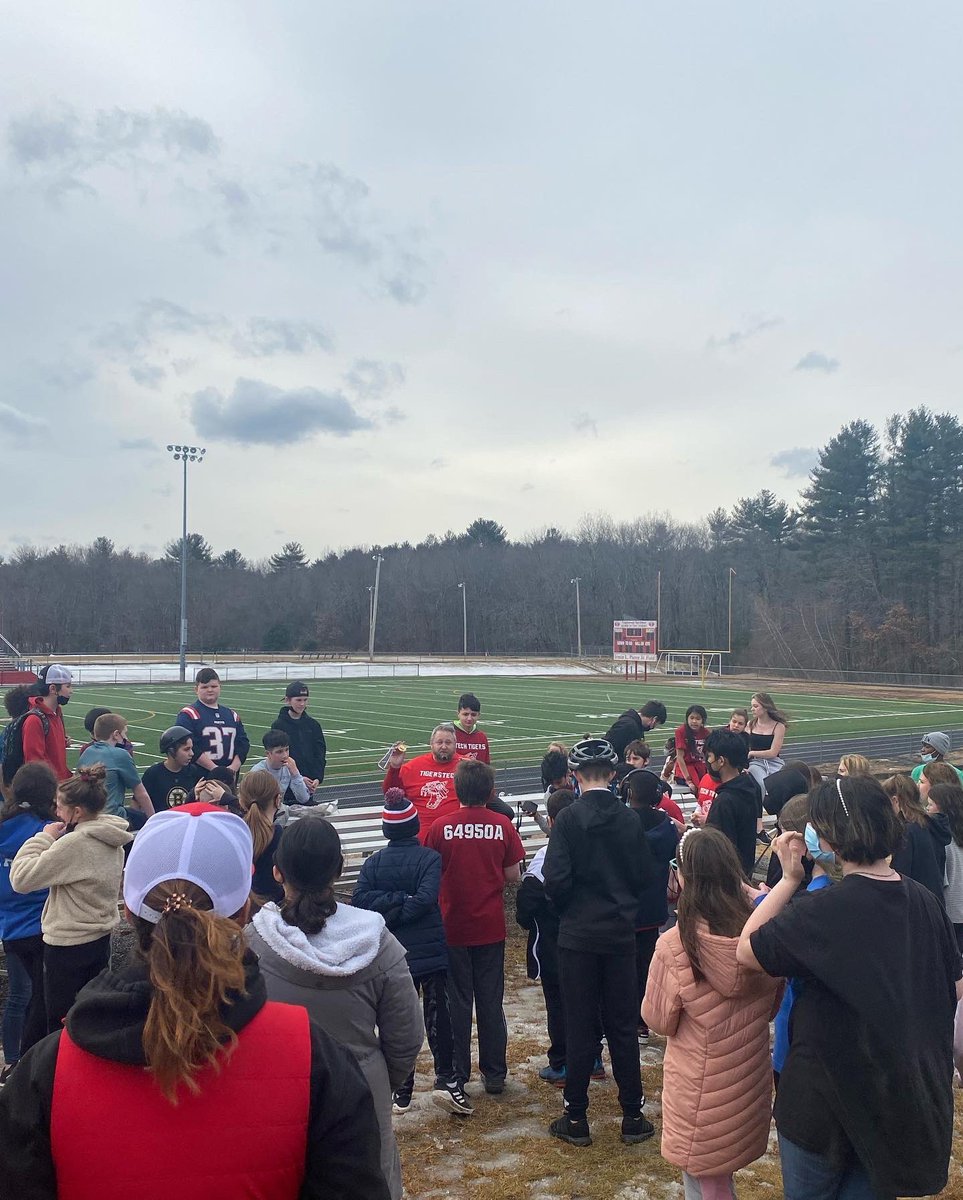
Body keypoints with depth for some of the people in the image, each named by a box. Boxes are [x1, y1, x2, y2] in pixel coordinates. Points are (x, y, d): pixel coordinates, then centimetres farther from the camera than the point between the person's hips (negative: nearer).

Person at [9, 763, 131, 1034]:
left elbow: (20, 879, -22)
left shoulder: (74, 843, -24)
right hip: (100, 939, 8)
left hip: (68, 946, -8)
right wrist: (55, 841, 2)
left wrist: (44, 838, -13)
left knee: (61, 1026, 6)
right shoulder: (110, 839, 2)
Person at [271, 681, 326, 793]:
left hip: (309, 781, 3)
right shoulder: (279, 726, -4)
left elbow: (320, 752, 5)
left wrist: (318, 778, -9)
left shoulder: (312, 724, 7)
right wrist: (298, 778, -15)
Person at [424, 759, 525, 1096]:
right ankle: (494, 1074, 22)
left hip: (453, 927, -1)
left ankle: (457, 1076, 19)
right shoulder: (502, 825, -9)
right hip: (491, 928, 1)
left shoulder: (441, 827, -12)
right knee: (491, 1001, 13)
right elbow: (513, 875, -4)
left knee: (457, 1001, 11)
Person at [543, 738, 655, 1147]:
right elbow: (644, 876, 3)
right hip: (621, 933, 3)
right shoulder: (629, 819, -4)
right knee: (623, 1025, 13)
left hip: (578, 934, -3)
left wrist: (566, 908, 3)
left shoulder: (569, 817, -14)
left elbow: (555, 879, -18)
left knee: (579, 1026, 7)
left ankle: (576, 1119, 17)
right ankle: (633, 1116, 21)